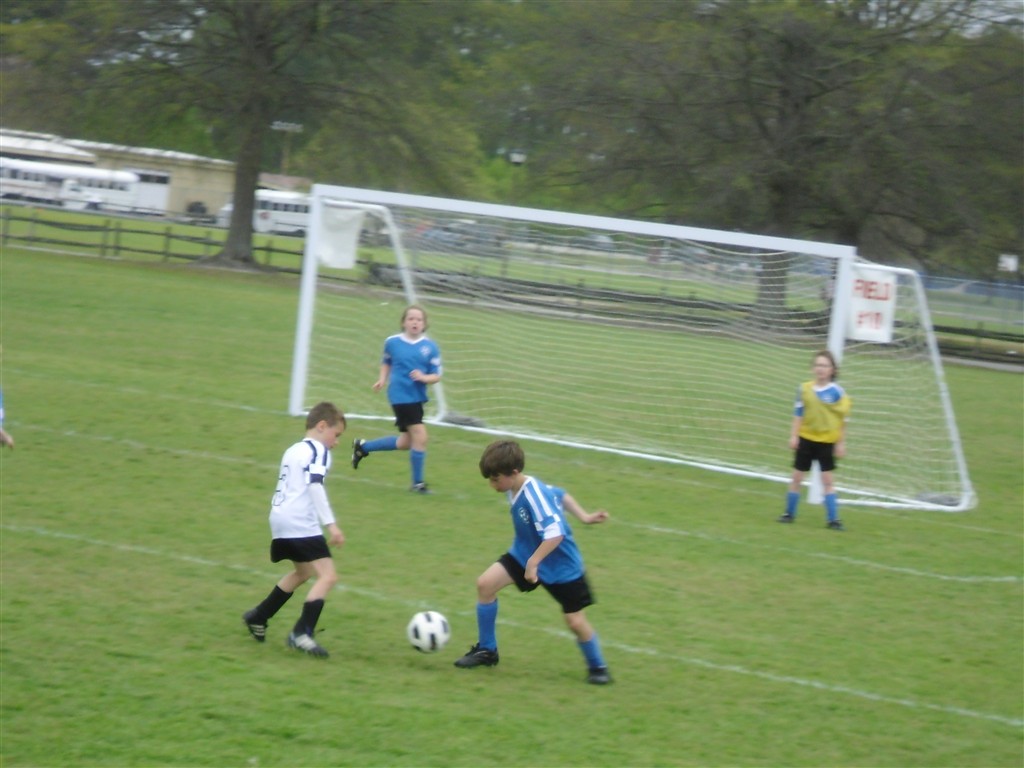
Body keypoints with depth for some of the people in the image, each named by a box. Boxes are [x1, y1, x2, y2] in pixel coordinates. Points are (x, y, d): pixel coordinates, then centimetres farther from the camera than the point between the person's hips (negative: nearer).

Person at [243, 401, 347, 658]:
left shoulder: (293, 450, 23)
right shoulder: (318, 451, -5)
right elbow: (315, 486, -18)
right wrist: (331, 524, -22)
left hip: (280, 521, 10)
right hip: (301, 525, -10)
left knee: (303, 571, 30)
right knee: (328, 576, -14)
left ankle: (258, 617, 37)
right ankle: (302, 632, -27)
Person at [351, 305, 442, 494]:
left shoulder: (430, 347, -1)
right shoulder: (392, 342, -3)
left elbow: (436, 376, 1)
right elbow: (386, 362, 17)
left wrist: (423, 377, -19)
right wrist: (383, 380, 2)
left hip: (417, 397, 5)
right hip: (401, 397, -5)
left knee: (406, 442, 16)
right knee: (420, 437, -13)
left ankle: (362, 447, 37)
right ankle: (417, 483, 2)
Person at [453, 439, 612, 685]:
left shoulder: (534, 497, -31)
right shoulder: (516, 488, -5)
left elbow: (555, 534, -38)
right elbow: (559, 494, 8)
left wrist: (533, 562, -37)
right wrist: (582, 516, 11)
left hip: (560, 564, -8)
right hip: (526, 553, 8)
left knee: (575, 620, -2)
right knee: (486, 583, -6)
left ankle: (598, 667, 24)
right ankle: (486, 651, 8)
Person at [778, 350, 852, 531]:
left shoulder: (837, 392, -9)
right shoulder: (804, 389, -3)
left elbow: (842, 419, -4)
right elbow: (798, 414, 4)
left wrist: (841, 443, -4)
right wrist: (793, 436, -1)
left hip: (827, 441, -2)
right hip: (806, 438, 2)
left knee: (828, 480, -1)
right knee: (796, 477, 9)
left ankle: (833, 519, 5)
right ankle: (789, 513, 23)